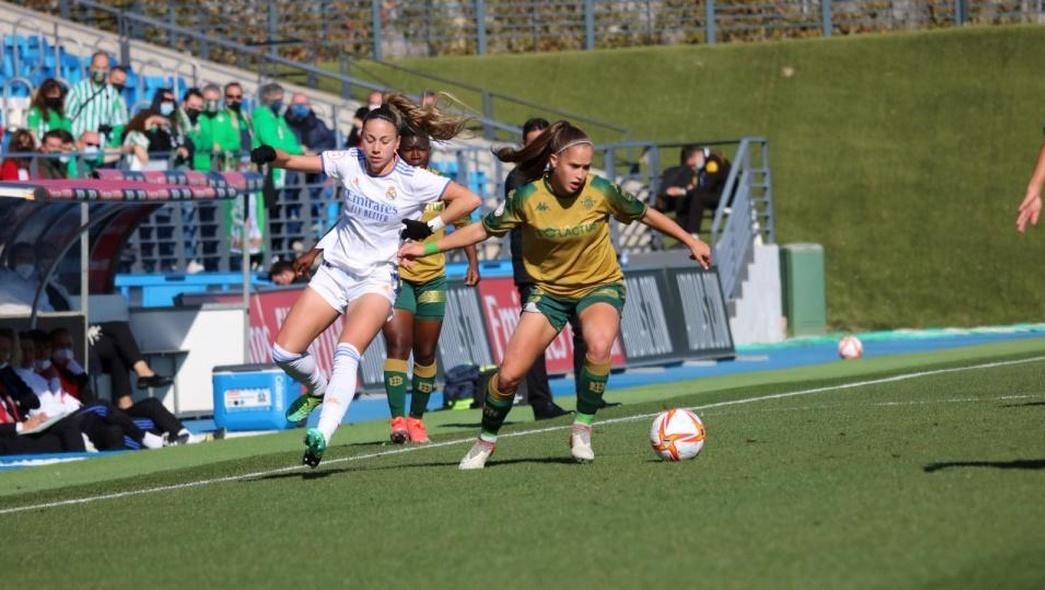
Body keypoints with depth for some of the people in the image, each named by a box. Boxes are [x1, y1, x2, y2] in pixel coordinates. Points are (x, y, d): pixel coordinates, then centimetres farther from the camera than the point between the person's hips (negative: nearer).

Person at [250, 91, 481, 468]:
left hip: (377, 278, -4)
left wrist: (430, 227, -14)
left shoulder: (412, 180, -12)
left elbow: (469, 200, -10)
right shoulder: (349, 162, -4)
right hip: (335, 271, 4)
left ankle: (322, 435, -40)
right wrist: (271, 155, -19)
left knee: (347, 353, -29)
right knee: (284, 353, -5)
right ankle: (316, 390, 29)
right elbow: (294, 162, 2)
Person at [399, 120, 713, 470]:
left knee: (599, 346, -34)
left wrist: (690, 241, 6)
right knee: (509, 374, -8)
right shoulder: (527, 198, -17)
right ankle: (486, 442, 19)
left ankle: (582, 431, -14)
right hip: (549, 290, 1)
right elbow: (482, 229, -3)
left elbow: (646, 215, 0)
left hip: (600, 284, -1)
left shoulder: (601, 192, -17)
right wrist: (427, 248, -7)